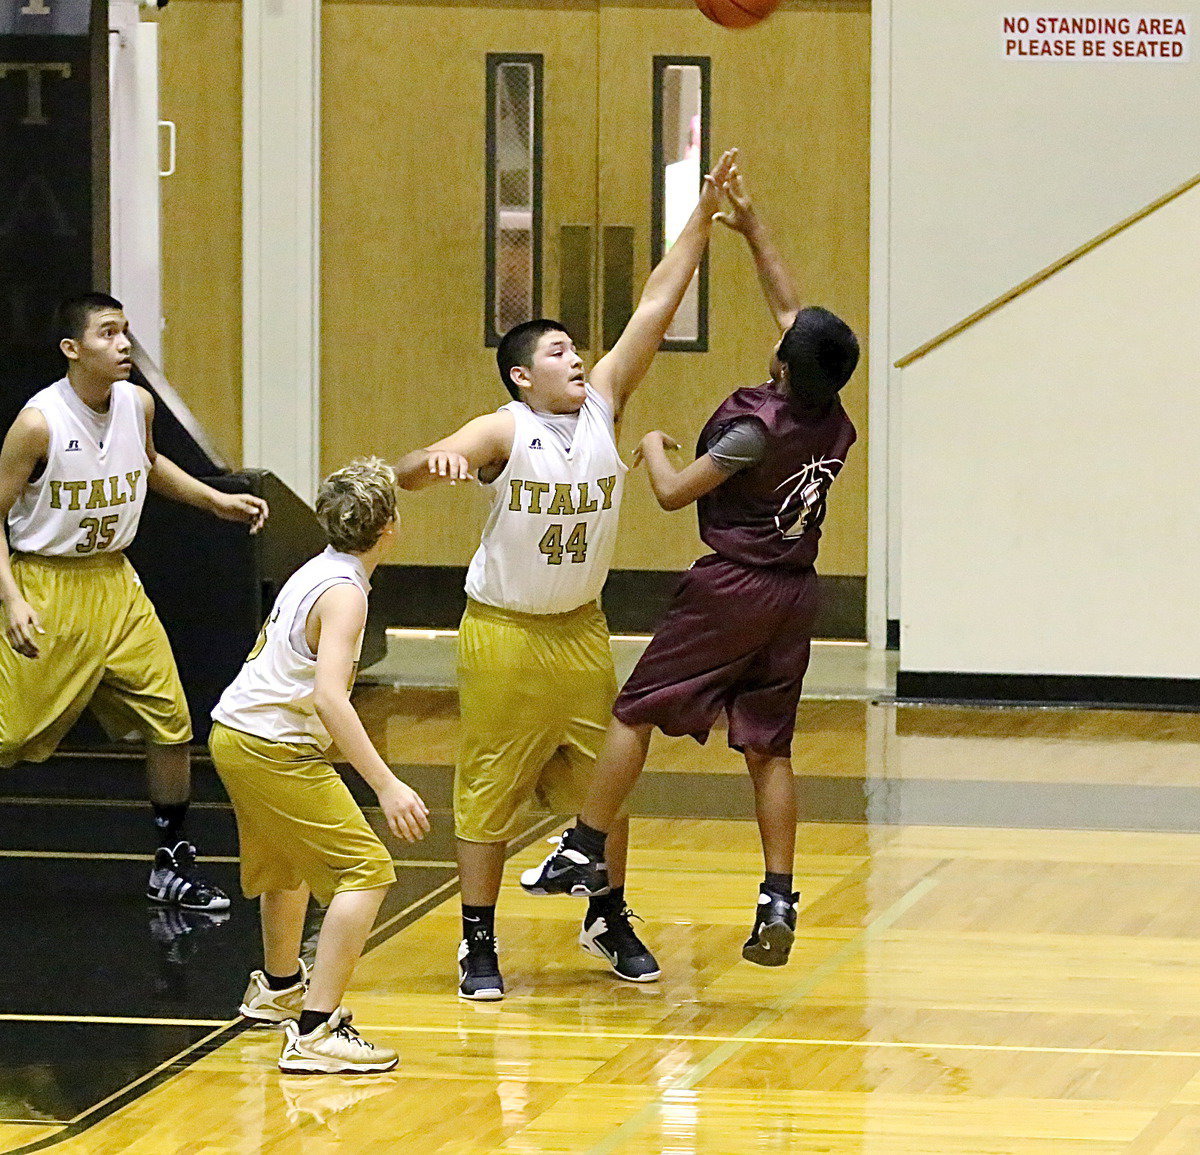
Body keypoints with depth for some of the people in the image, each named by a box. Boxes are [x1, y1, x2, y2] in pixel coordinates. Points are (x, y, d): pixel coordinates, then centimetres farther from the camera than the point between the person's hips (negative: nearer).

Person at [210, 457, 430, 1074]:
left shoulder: (315, 572, 10)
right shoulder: (344, 594, -19)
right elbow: (329, 697, -31)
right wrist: (386, 785, -35)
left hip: (233, 733, 10)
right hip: (275, 750, -10)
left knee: (289, 863, 32)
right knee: (365, 871, -11)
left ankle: (278, 988, 55)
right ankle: (315, 1033, -19)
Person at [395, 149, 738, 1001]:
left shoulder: (602, 405, -2)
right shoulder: (503, 432, -15)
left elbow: (656, 308, -5)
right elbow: (407, 475, -26)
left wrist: (705, 215, -9)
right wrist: (435, 462, -50)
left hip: (581, 632, 5)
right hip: (504, 634, -5)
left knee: (604, 778, 10)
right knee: (491, 787, 0)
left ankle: (610, 921, 27)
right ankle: (479, 943, 9)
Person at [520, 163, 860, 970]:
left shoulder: (758, 426, -20)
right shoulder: (835, 424, 0)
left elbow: (676, 492, -15)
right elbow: (791, 309, 11)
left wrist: (653, 446, 5)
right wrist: (754, 231, 18)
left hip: (731, 591, -7)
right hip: (794, 594, 7)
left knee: (636, 713, 5)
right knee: (768, 749, 8)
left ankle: (586, 853, 7)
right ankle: (778, 900, 2)